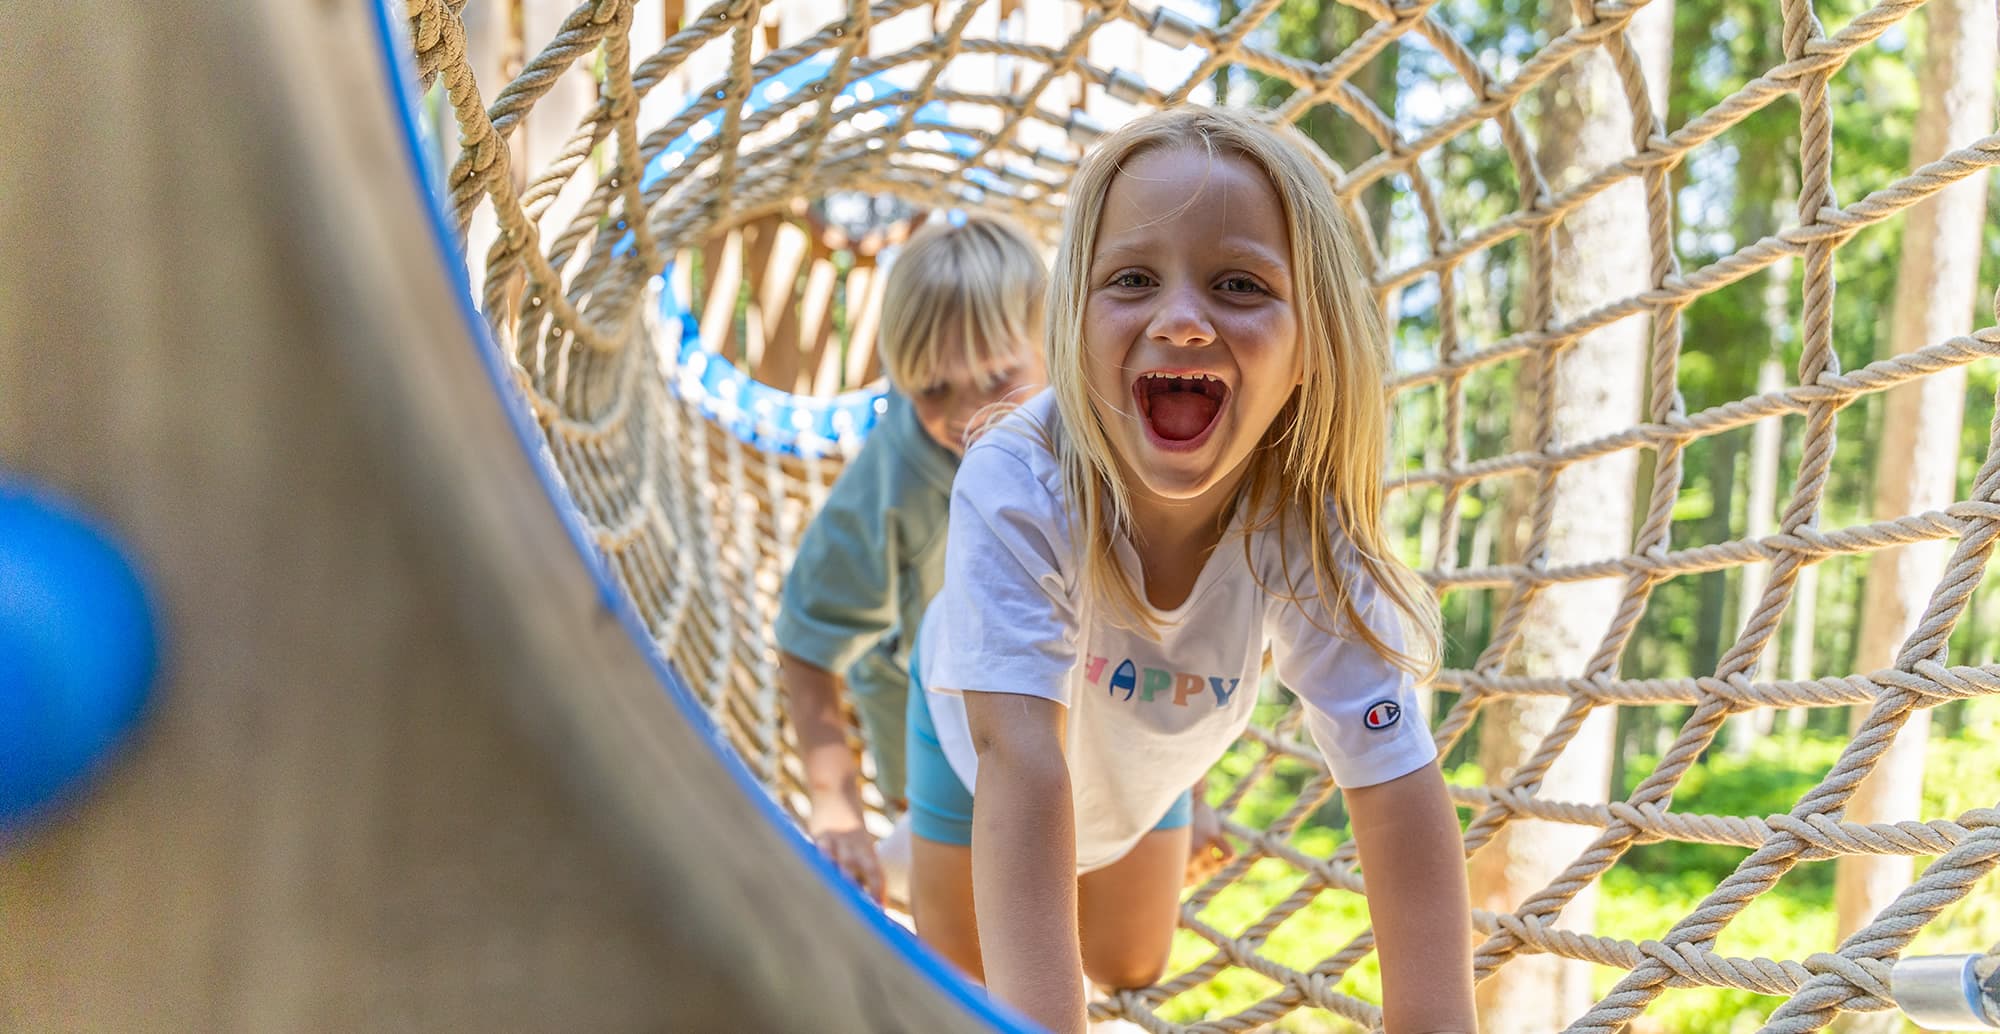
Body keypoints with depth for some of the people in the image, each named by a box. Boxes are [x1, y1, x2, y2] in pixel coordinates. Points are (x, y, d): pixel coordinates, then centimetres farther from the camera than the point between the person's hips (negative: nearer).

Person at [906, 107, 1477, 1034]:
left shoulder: (1307, 518, -36)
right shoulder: (1018, 486, -45)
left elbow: (1397, 788, -37)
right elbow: (1024, 765, -52)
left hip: (1144, 759, 3)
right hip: (980, 726, -2)